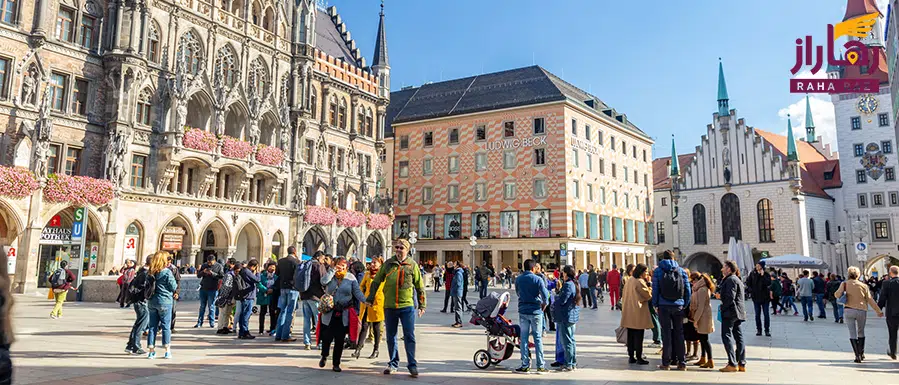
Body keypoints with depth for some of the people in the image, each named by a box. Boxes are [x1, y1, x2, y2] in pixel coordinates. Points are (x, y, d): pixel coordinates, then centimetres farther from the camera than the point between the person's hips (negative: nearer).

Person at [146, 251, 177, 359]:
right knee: (166, 326, 3)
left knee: (152, 326, 10)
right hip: (164, 301, -5)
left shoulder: (151, 272, 3)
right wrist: (176, 285, 11)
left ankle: (151, 351, 13)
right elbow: (173, 287, -9)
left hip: (151, 301, 5)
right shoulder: (167, 272, -12)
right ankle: (167, 351, 5)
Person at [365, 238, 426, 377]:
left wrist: (422, 305, 5)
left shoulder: (412, 265, 1)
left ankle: (412, 365, 8)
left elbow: (420, 286, 5)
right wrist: (370, 299, 8)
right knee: (391, 337, 11)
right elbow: (376, 282, 11)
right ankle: (393, 363, 24)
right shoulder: (387, 264, 5)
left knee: (409, 336, 0)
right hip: (389, 306, 2)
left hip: (407, 306, -2)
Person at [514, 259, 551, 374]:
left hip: (523, 311, 3)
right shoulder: (537, 279, -11)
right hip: (535, 311, -3)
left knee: (524, 338, 7)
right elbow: (545, 294, -15)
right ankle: (541, 365, 7)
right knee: (538, 338, 4)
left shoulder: (518, 279, 4)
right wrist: (544, 304, 0)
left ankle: (525, 365, 9)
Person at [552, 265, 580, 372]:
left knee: (566, 341, -2)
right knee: (571, 339, 17)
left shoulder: (568, 285, -20)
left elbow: (562, 300, -22)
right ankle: (573, 362, 25)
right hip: (572, 316, 10)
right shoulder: (574, 284, 11)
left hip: (565, 317, -10)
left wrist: (554, 301, -3)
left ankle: (568, 364, 3)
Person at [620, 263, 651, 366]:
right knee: (639, 336, -2)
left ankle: (631, 357, 14)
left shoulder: (629, 281, 12)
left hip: (628, 313, 8)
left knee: (630, 336, 10)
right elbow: (648, 295, -10)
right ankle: (639, 358, 1)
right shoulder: (640, 282, -14)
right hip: (638, 312, -8)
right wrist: (649, 284, 0)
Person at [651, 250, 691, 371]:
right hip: (678, 306, 2)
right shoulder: (681, 271, 5)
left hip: (664, 306, -1)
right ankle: (682, 363, 11)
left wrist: (655, 305, 3)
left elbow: (655, 289, -4)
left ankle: (666, 363, 4)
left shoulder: (658, 271, 0)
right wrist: (685, 305, 8)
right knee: (679, 333, 9)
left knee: (666, 333, 3)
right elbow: (688, 289, 3)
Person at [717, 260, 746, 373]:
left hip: (730, 312, -10)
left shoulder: (730, 279, -12)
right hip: (738, 313, 10)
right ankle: (741, 364, 11)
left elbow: (730, 297, -20)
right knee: (738, 338, 9)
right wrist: (721, 296, 17)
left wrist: (722, 308, -13)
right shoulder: (737, 279, 20)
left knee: (726, 336, -7)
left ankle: (732, 364, -9)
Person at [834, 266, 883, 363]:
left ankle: (857, 356, -4)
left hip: (848, 310, -1)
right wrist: (878, 311, 6)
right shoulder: (863, 285, -1)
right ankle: (862, 354, 22)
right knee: (861, 333, 18)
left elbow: (837, 295, -13)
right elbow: (870, 300, -1)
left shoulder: (845, 283, -3)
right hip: (861, 311, 1)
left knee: (853, 334, 3)